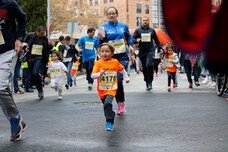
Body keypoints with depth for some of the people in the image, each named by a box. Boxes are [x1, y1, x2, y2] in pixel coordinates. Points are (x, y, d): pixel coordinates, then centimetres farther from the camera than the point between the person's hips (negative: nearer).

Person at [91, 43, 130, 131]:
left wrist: (126, 78, 23)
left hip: (111, 89, -2)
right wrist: (99, 74, -33)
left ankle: (109, 122, -19)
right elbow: (92, 76, -16)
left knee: (107, 103, -26)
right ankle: (111, 115, 47)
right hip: (101, 90, 2)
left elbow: (122, 69, 16)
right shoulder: (98, 63, -9)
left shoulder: (115, 62, -4)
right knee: (106, 105, 19)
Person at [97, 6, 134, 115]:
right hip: (111, 57, 0)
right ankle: (121, 103, 14)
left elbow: (129, 37, 26)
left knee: (119, 79, -16)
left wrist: (130, 45, 11)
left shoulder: (123, 26, 7)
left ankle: (121, 103, -7)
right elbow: (101, 44, -2)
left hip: (123, 56, 0)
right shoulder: (104, 27, 2)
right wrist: (101, 39, -22)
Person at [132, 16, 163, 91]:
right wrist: (136, 40, -21)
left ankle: (150, 82, -12)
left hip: (150, 50, -1)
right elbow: (132, 39, 1)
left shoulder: (152, 30, 11)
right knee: (144, 68, 5)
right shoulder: (138, 30, 8)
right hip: (142, 52, 1)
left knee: (149, 65, -22)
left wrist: (160, 48, 12)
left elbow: (156, 40, 19)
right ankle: (147, 82, 19)